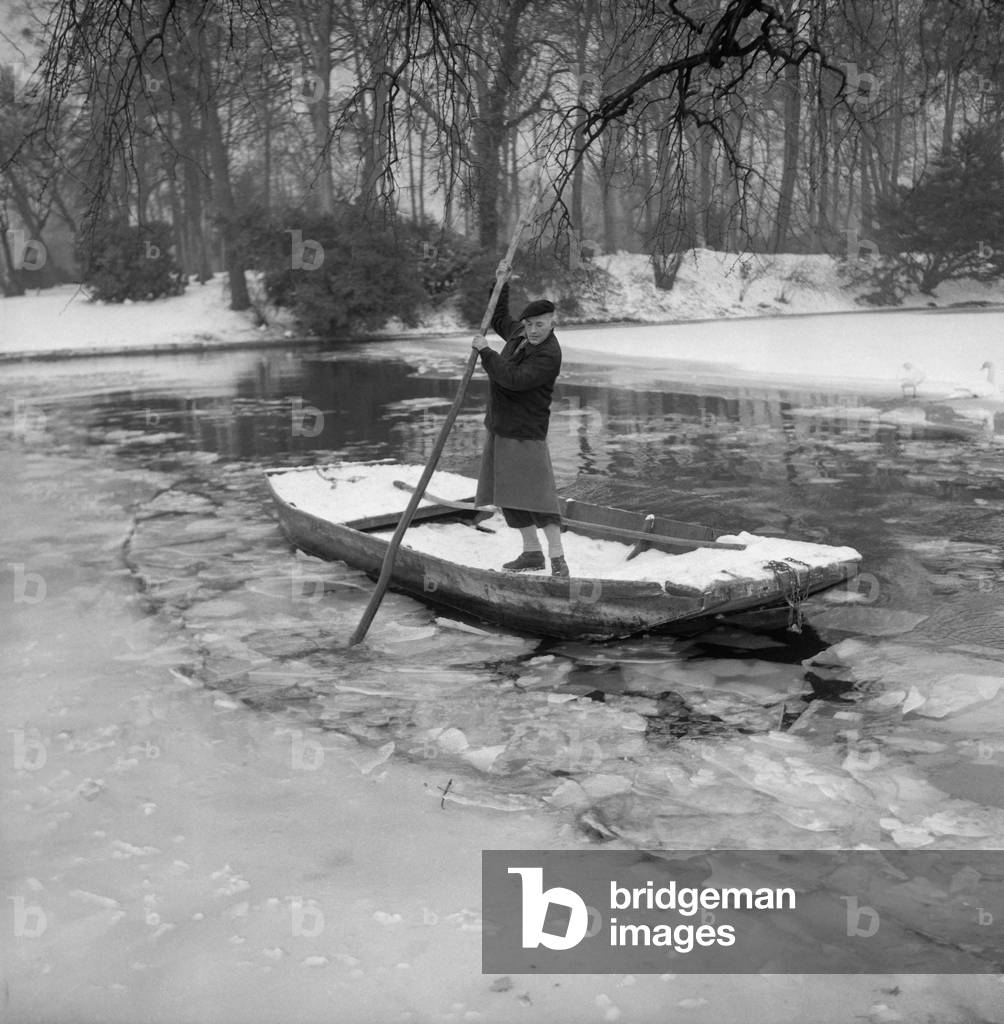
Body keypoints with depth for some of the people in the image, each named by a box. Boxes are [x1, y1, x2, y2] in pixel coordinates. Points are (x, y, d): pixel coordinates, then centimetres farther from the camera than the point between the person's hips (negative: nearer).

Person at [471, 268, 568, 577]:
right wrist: (501, 283, 23)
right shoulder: (519, 333, 9)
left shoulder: (549, 354, -18)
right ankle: (532, 552, 21)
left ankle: (557, 559, -10)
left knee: (537, 493, -12)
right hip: (500, 426, 9)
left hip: (525, 432, -9)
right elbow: (499, 318, 32)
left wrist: (485, 351, -19)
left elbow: (513, 380, -28)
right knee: (509, 495, 12)